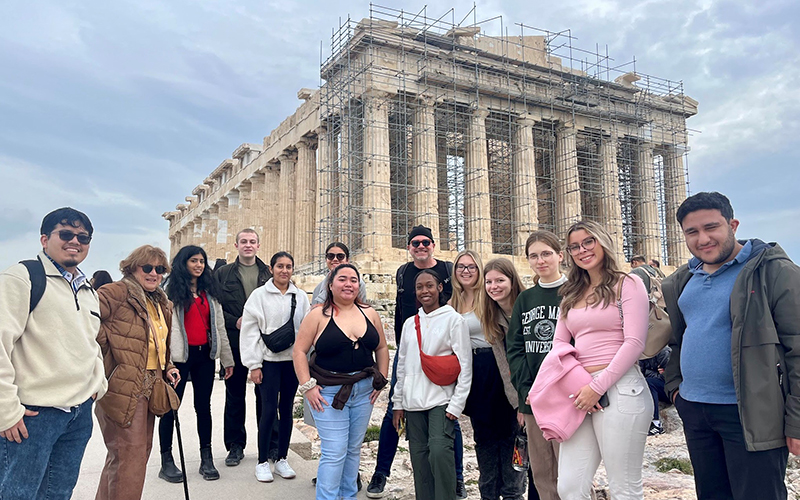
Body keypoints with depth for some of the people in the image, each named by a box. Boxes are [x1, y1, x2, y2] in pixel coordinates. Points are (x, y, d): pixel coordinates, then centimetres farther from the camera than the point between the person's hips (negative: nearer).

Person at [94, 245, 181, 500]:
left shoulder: (162, 304, 16)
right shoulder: (115, 293, -11)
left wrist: (167, 368, 11)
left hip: (148, 388, 9)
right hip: (123, 390, -9)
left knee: (141, 452, 19)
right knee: (129, 457, -5)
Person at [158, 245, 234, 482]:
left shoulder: (209, 291, 14)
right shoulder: (171, 290, -1)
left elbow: (219, 325, 14)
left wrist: (227, 358, 11)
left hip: (205, 355, 5)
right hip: (180, 355, -4)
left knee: (203, 406, 10)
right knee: (171, 407, 4)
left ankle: (207, 459, 18)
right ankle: (166, 460, 16)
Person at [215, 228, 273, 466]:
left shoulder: (269, 273, 7)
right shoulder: (222, 273, 6)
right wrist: (235, 322, -12)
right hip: (235, 342, 0)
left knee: (265, 393, 8)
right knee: (235, 395, 9)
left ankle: (271, 444, 20)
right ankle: (236, 445, 22)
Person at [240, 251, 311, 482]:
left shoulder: (301, 297, 5)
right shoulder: (259, 295, -4)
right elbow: (250, 331, -5)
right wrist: (254, 365, -8)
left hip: (292, 360, 3)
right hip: (269, 360, -3)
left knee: (287, 409, 11)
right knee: (269, 410, -2)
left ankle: (282, 459, 25)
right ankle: (262, 462, 15)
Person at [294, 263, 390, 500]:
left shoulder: (370, 314, 5)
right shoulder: (318, 315, -6)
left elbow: (381, 348, 14)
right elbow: (299, 351, -6)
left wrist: (382, 380, 7)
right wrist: (307, 386, -12)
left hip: (364, 390, 4)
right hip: (329, 392, -4)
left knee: (354, 449, 15)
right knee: (334, 452, -5)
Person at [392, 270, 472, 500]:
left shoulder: (454, 320, -3)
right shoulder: (410, 323, 12)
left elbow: (465, 365, -5)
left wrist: (457, 404, -10)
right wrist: (398, 403, 14)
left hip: (441, 401, -5)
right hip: (413, 402, 5)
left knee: (439, 451, -19)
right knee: (419, 458, 6)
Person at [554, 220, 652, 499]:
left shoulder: (627, 284, 1)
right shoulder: (571, 294, 19)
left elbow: (634, 343, -9)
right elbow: (559, 342, 15)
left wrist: (598, 386, -14)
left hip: (620, 390, -5)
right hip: (580, 394, 6)